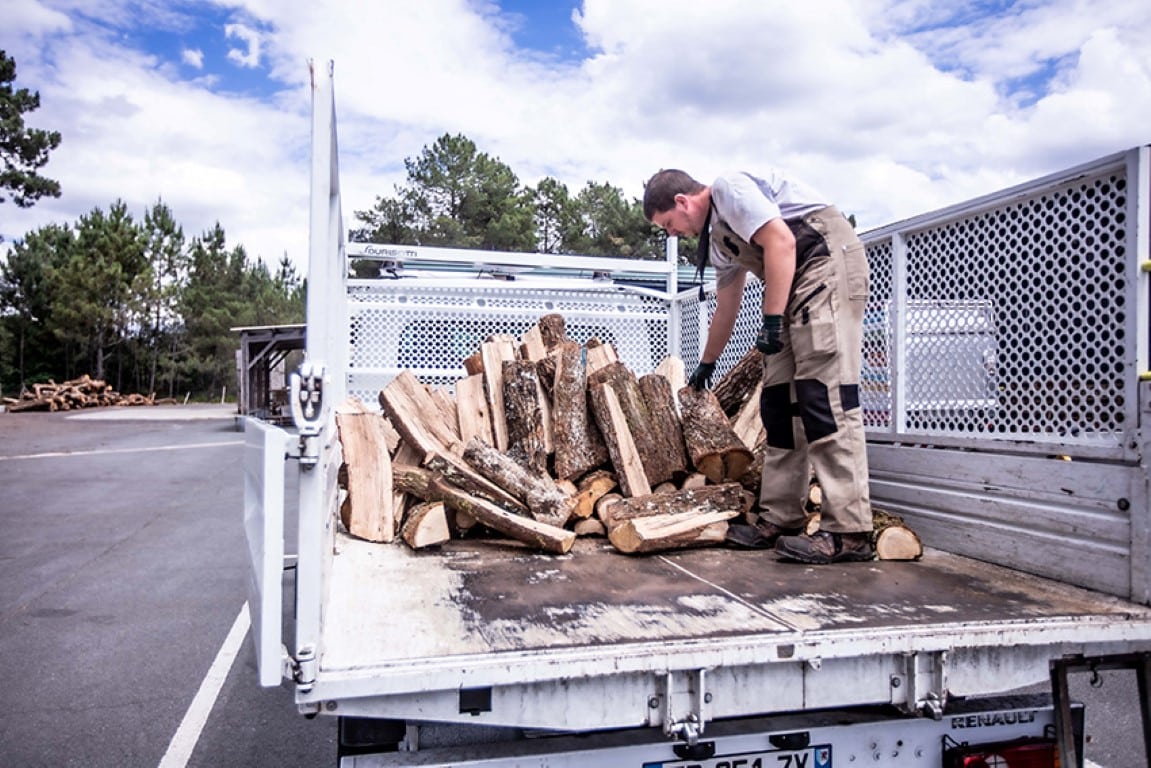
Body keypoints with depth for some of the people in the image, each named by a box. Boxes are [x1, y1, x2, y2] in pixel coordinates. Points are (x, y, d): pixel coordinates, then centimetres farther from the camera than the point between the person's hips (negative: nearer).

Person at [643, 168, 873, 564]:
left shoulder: (728, 188, -5)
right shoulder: (719, 240, 22)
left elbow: (781, 241, -18)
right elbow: (725, 311, 31)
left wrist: (772, 318, -20)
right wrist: (706, 365, 40)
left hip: (829, 259, -10)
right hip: (799, 283, 10)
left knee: (824, 391, -17)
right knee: (779, 398, 5)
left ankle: (848, 532, -17)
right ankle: (779, 519, 8)